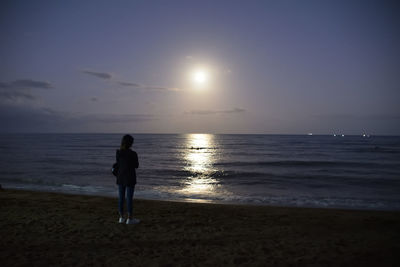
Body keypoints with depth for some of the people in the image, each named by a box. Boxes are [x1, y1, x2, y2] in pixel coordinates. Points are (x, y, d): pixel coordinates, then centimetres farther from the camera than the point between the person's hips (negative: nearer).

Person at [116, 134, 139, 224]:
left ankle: (121, 217, 20)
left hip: (120, 177, 5)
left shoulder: (118, 152, -2)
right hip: (130, 178, -5)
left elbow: (118, 164, 8)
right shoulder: (133, 154, -17)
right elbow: (136, 166, -5)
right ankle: (129, 219, 9)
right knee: (129, 198, 2)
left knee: (121, 197, 11)